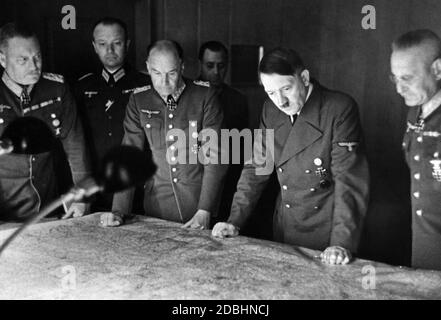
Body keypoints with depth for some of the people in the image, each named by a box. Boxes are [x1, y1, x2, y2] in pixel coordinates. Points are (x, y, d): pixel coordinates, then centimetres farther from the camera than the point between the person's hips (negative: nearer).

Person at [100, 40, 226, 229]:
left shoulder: (205, 96, -6)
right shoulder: (138, 101, 1)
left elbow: (214, 157, -9)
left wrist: (205, 211, -17)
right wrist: (119, 211, -10)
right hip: (156, 210, 2)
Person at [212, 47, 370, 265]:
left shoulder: (340, 109, -16)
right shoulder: (271, 111, 2)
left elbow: (349, 180, -20)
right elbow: (256, 168, 7)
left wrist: (342, 243, -28)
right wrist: (234, 221, 0)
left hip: (326, 234, -5)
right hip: (284, 233, 5)